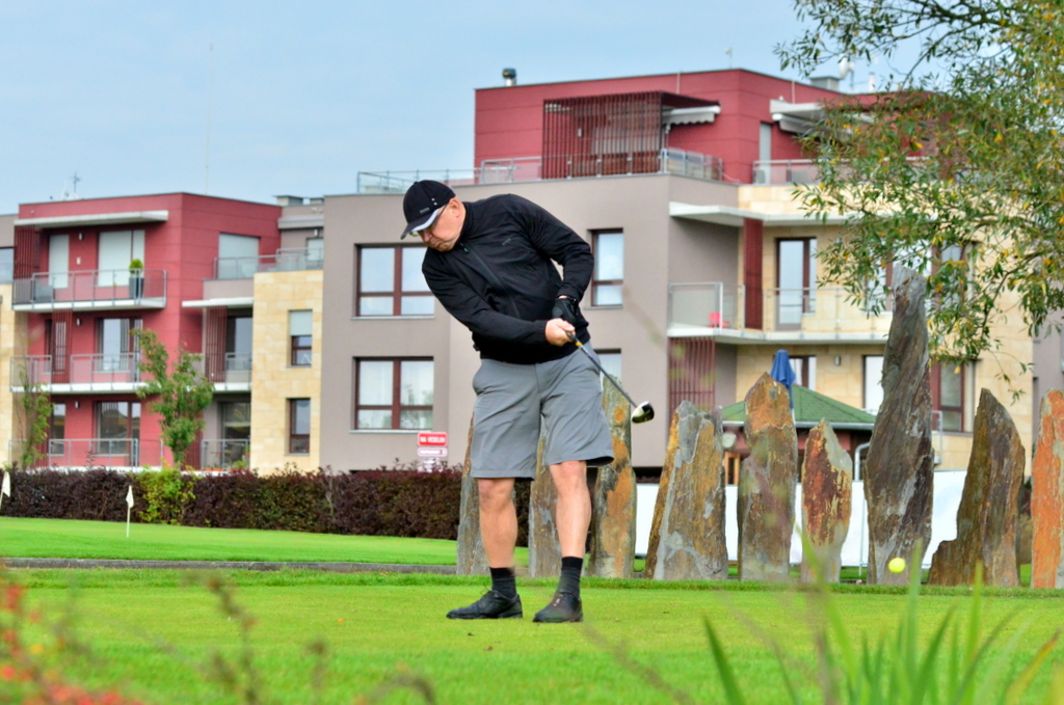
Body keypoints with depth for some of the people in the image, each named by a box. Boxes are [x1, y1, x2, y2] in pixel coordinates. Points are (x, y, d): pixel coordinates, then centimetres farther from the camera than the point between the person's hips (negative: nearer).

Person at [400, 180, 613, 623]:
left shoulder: (509, 212, -4)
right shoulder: (438, 267, -2)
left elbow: (577, 252, 1)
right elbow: (481, 320, -15)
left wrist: (567, 298, -17)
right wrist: (541, 332, -28)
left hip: (567, 360, -2)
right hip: (505, 370, 2)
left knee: (569, 471, -14)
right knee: (492, 487, -1)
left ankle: (569, 594, -18)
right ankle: (503, 595, 14)